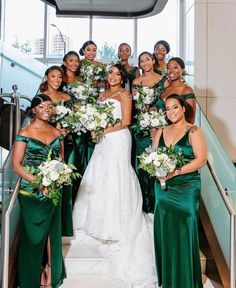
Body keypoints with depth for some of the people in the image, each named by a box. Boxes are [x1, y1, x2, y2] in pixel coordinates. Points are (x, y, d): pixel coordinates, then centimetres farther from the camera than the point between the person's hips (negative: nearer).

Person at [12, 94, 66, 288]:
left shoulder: (57, 133, 7)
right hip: (31, 192, -4)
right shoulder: (25, 134, -6)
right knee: (34, 234, 4)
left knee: (52, 232, 12)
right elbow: (16, 165, -9)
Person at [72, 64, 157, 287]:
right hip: (103, 141, 7)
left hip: (117, 139, -7)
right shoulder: (102, 94, 20)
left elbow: (126, 122, -9)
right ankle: (103, 221, 18)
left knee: (115, 178, -7)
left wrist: (105, 131, -15)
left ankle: (117, 228, 1)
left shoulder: (124, 94, -1)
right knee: (99, 178, 7)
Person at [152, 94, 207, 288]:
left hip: (186, 188, -4)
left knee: (184, 231, -1)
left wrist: (175, 172, -19)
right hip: (163, 187, 5)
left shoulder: (193, 131, -4)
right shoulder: (161, 132, 11)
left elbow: (201, 159, -12)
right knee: (165, 231, 8)